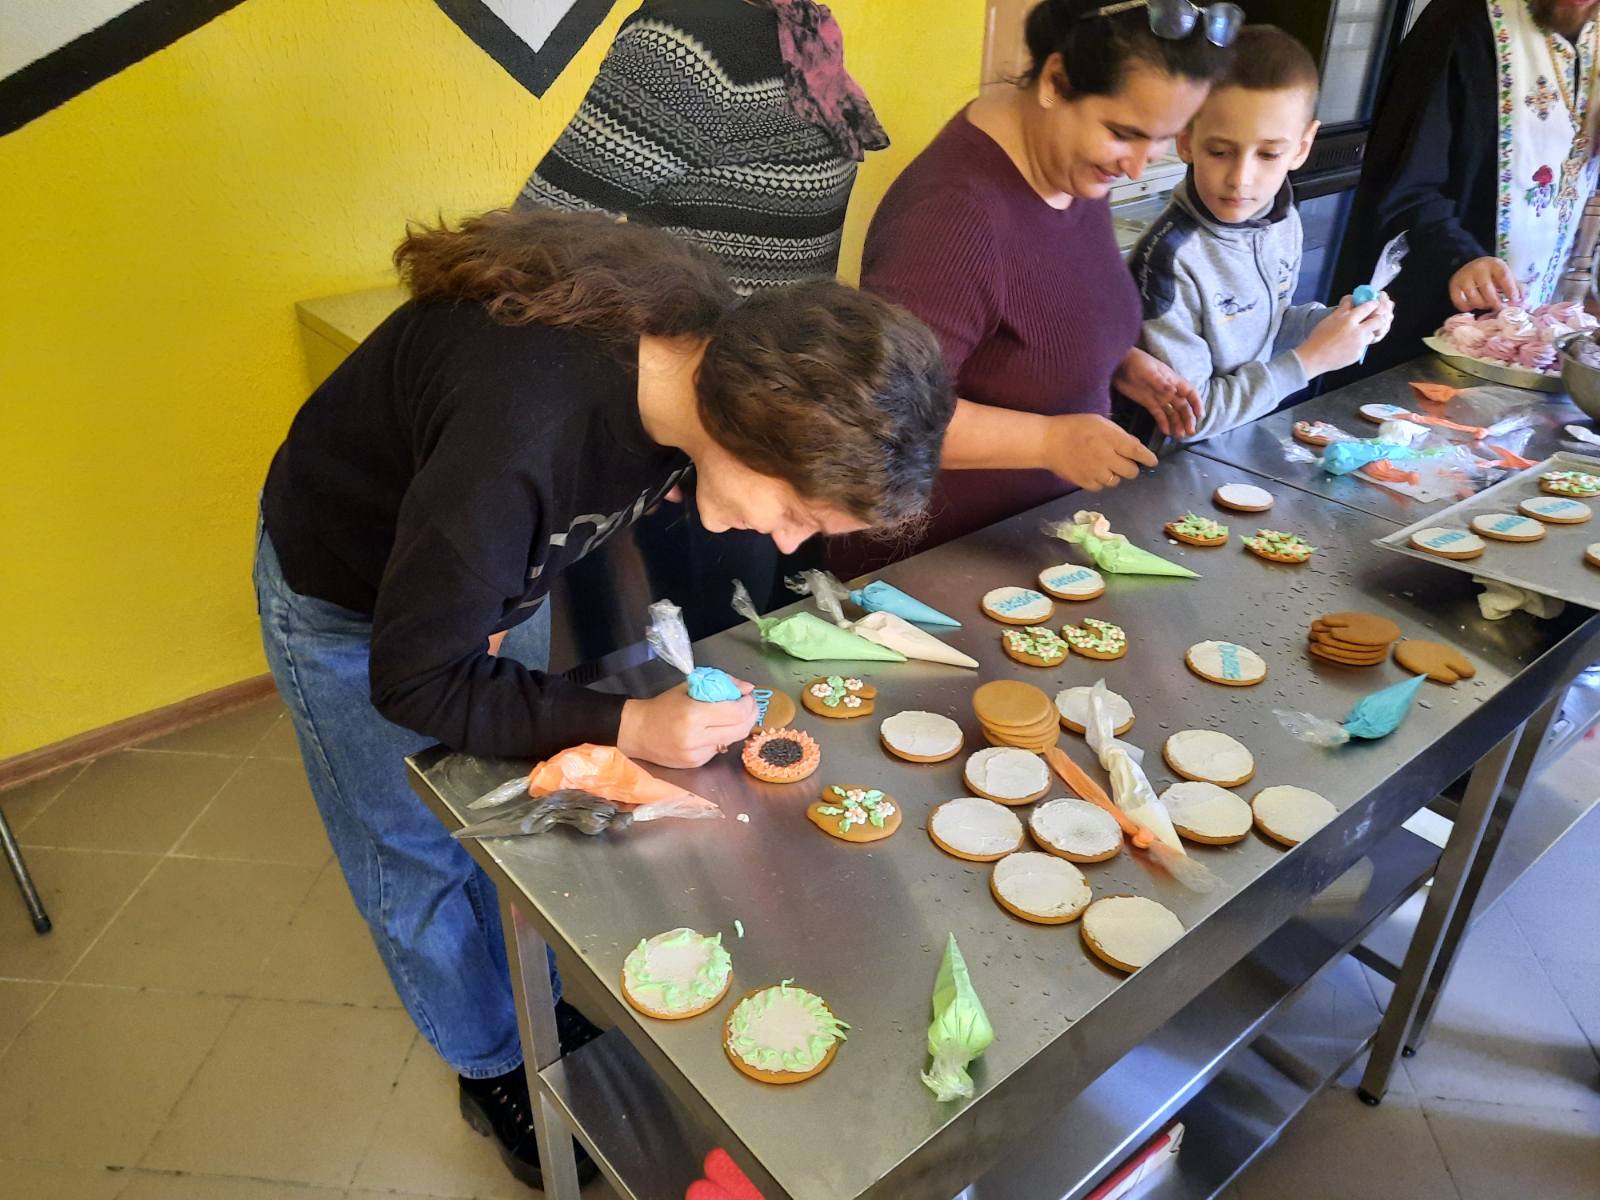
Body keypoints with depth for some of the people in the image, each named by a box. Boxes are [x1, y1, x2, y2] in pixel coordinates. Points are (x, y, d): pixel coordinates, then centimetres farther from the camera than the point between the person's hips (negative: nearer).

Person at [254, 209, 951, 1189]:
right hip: (348, 601, -5)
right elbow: (413, 682, -32)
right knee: (419, 857, 12)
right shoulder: (521, 435, -45)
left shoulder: (712, 339, -22)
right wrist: (626, 728, -34)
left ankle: (550, 1009, 44)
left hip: (491, 560, 6)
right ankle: (493, 1069, 36)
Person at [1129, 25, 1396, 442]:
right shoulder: (1168, 260, -23)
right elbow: (1187, 416, -18)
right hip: (1180, 457, -7)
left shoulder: (1285, 220, -1)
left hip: (1252, 439, 7)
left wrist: (1332, 321, -1)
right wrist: (1311, 359, -13)